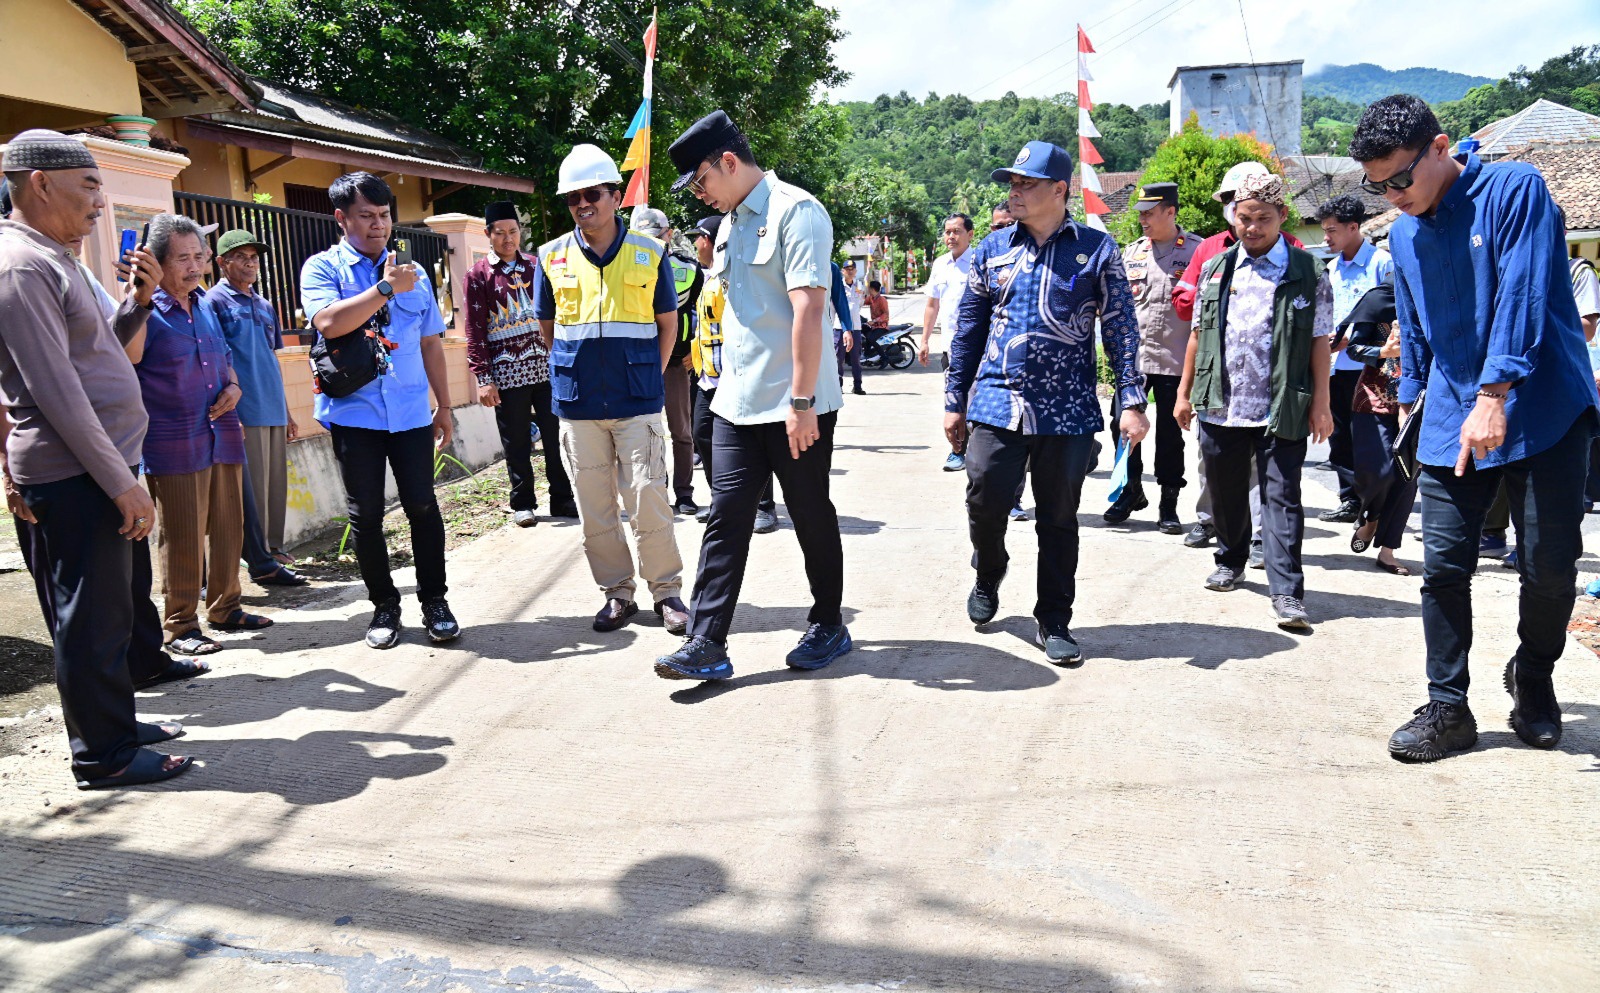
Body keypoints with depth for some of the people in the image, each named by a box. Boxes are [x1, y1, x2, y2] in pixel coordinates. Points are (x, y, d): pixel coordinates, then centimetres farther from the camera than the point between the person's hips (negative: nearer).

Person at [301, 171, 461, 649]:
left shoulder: (413, 273, 13)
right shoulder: (322, 268, 2)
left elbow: (430, 343, 15)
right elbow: (329, 322, -18)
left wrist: (444, 406, 12)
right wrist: (385, 289, -14)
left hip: (411, 412, 2)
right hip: (353, 410, -2)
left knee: (422, 506, 0)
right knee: (365, 514, 4)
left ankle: (435, 601, 13)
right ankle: (384, 605, 18)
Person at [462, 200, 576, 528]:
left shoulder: (536, 265, 11)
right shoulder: (478, 274, 2)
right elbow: (475, 330, -1)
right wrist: (483, 378, -8)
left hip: (546, 365, 2)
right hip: (508, 371, -2)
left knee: (556, 436, 4)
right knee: (516, 443, 4)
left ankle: (562, 499, 15)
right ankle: (523, 504, 16)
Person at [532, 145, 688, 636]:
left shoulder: (649, 253, 2)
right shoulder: (552, 257, 6)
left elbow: (668, 322, 9)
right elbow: (548, 326, 16)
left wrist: (648, 375, 4)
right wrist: (574, 373, 10)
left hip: (637, 400, -2)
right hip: (577, 405, 2)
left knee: (648, 501, -3)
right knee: (594, 507, 7)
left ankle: (667, 591, 12)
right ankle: (617, 593, 19)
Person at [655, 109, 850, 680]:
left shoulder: (795, 212, -12)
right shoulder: (731, 223, 15)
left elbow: (808, 309, -20)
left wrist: (801, 401, -24)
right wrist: (729, 383, 17)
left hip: (796, 405, -7)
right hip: (737, 403, 7)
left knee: (812, 517, 7)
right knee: (726, 519, 2)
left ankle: (829, 627, 24)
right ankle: (706, 644, 4)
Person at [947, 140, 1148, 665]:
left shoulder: (1096, 249, 1)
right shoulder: (992, 249, 9)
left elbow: (1121, 328, 1)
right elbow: (968, 329, 12)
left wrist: (1132, 400, -7)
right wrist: (955, 400, 10)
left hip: (1067, 411, -2)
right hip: (996, 404, 2)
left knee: (1059, 521, 6)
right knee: (986, 502, -3)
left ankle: (1054, 622, 20)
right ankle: (988, 572, 31)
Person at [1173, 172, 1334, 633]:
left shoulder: (1309, 273, 1)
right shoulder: (1216, 269, 10)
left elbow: (1319, 341, 0)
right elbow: (1198, 335, 13)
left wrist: (1320, 403, -5)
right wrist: (1185, 392, 11)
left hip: (1281, 409, -3)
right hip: (1219, 406, 3)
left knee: (1281, 496, -5)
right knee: (1225, 490, 15)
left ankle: (1287, 592, -3)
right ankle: (1231, 559, 37)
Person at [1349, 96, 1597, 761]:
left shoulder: (1514, 190, -8)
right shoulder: (1404, 235, 10)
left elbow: (1521, 296, -18)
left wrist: (1494, 395, -25)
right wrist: (1410, 406, 17)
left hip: (1541, 413, -4)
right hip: (1450, 425, 5)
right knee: (1443, 567, -1)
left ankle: (1533, 679, 28)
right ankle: (1447, 709, 9)